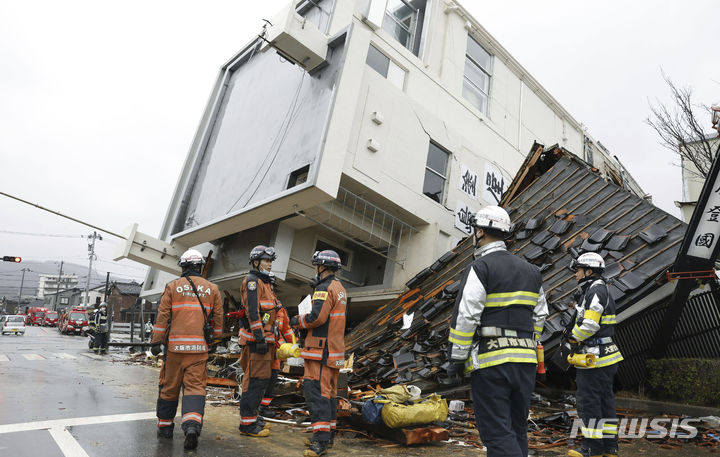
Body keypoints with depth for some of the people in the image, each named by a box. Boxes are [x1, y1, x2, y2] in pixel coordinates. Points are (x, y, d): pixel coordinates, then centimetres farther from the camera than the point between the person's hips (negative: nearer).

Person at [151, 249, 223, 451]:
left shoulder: (172, 286, 3)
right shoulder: (212, 289, 8)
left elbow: (162, 316, 1)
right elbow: (218, 319, 11)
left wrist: (156, 341, 6)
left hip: (175, 345, 0)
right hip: (199, 347, 0)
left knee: (170, 386, 13)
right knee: (195, 387, -1)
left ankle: (164, 426, 27)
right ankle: (192, 425, -19)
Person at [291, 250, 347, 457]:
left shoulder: (325, 288, -14)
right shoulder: (340, 288, 17)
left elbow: (317, 317, -22)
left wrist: (297, 321, -6)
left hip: (321, 349, -10)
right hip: (335, 348, 10)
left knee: (316, 390, -10)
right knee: (329, 390, 14)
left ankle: (321, 440, -10)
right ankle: (328, 433, 22)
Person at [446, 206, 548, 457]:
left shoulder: (480, 267, -9)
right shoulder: (530, 270, 15)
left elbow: (465, 317, -15)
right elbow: (540, 316, 17)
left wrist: (456, 359, -7)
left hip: (489, 361, -7)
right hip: (525, 361, 8)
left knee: (498, 434, -3)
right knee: (517, 430, 17)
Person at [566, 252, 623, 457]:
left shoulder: (596, 291, -15)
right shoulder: (601, 291, 18)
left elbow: (588, 325, -24)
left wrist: (573, 338, -7)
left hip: (594, 358, -10)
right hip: (605, 357, 10)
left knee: (589, 402, -3)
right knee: (605, 402, 13)